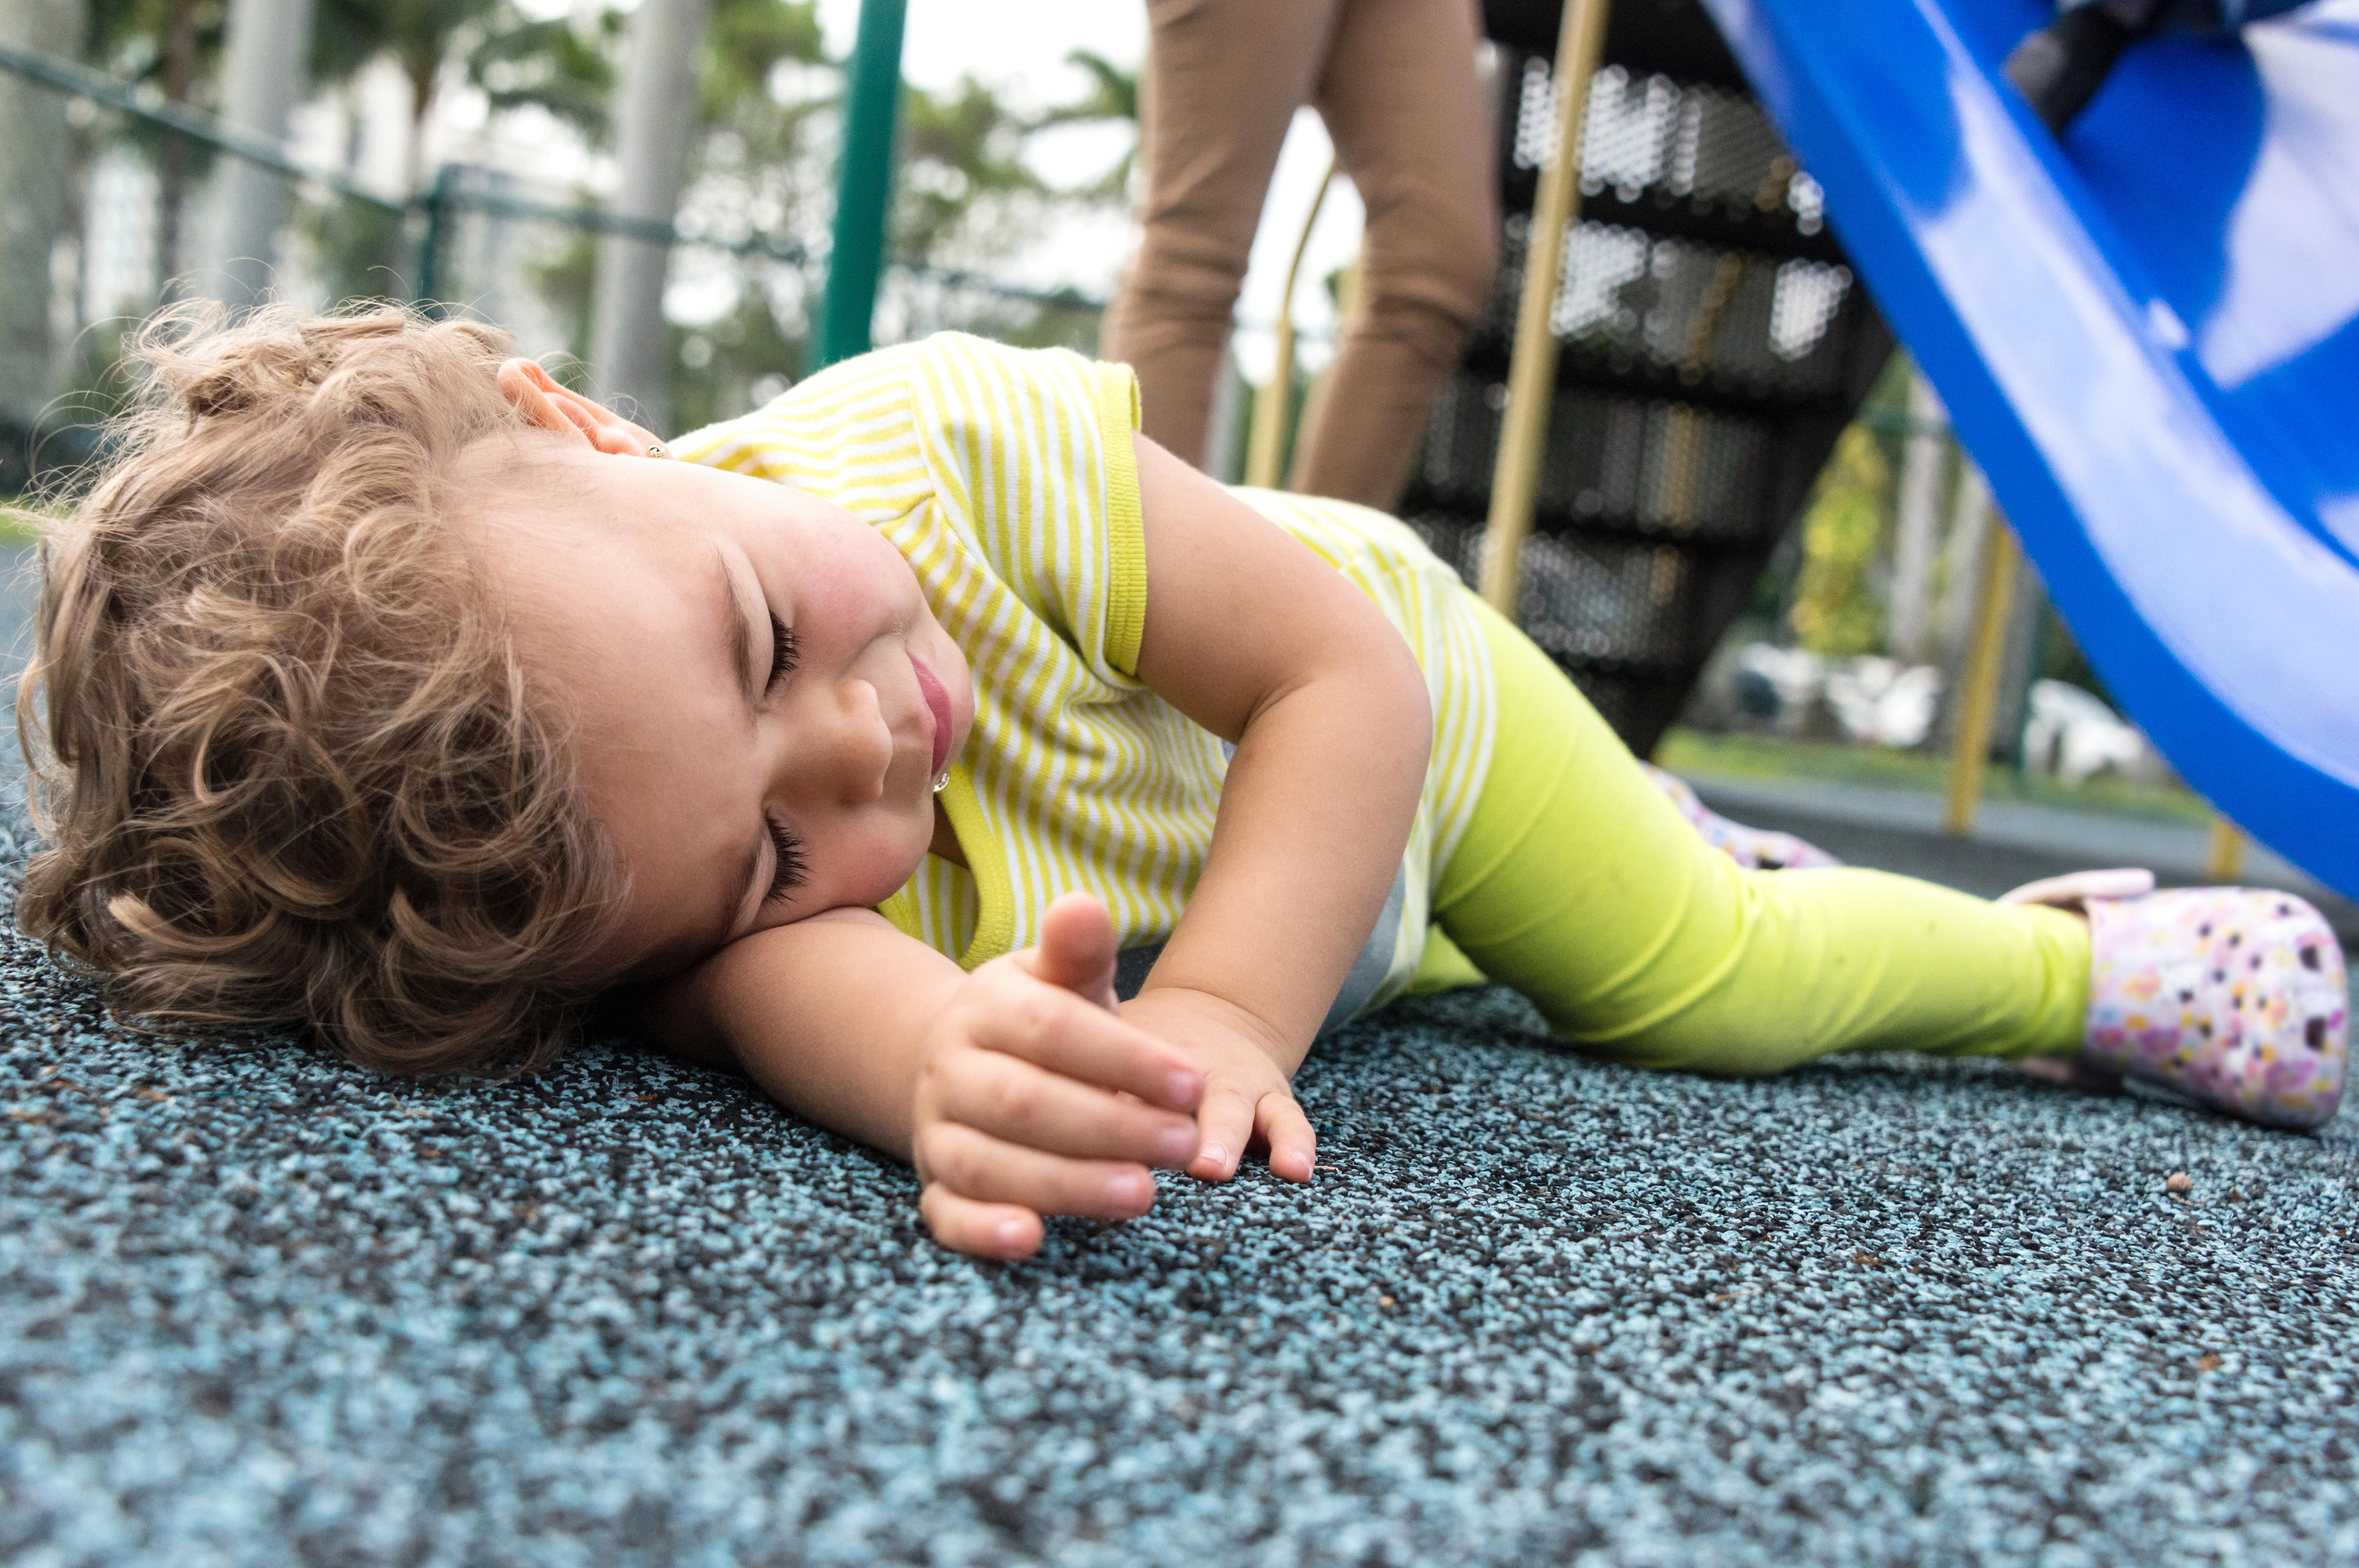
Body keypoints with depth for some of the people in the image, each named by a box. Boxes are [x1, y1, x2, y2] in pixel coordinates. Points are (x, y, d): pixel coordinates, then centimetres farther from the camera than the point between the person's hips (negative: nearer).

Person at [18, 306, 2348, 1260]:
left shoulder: (954, 444, -42)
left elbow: (1353, 673, -37)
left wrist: (1224, 1009, -49)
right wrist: (950, 1082, -80)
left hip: (1399, 685, 0)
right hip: (1182, 904, 1)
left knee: (1712, 973, 12)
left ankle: (2082, 954, 38)